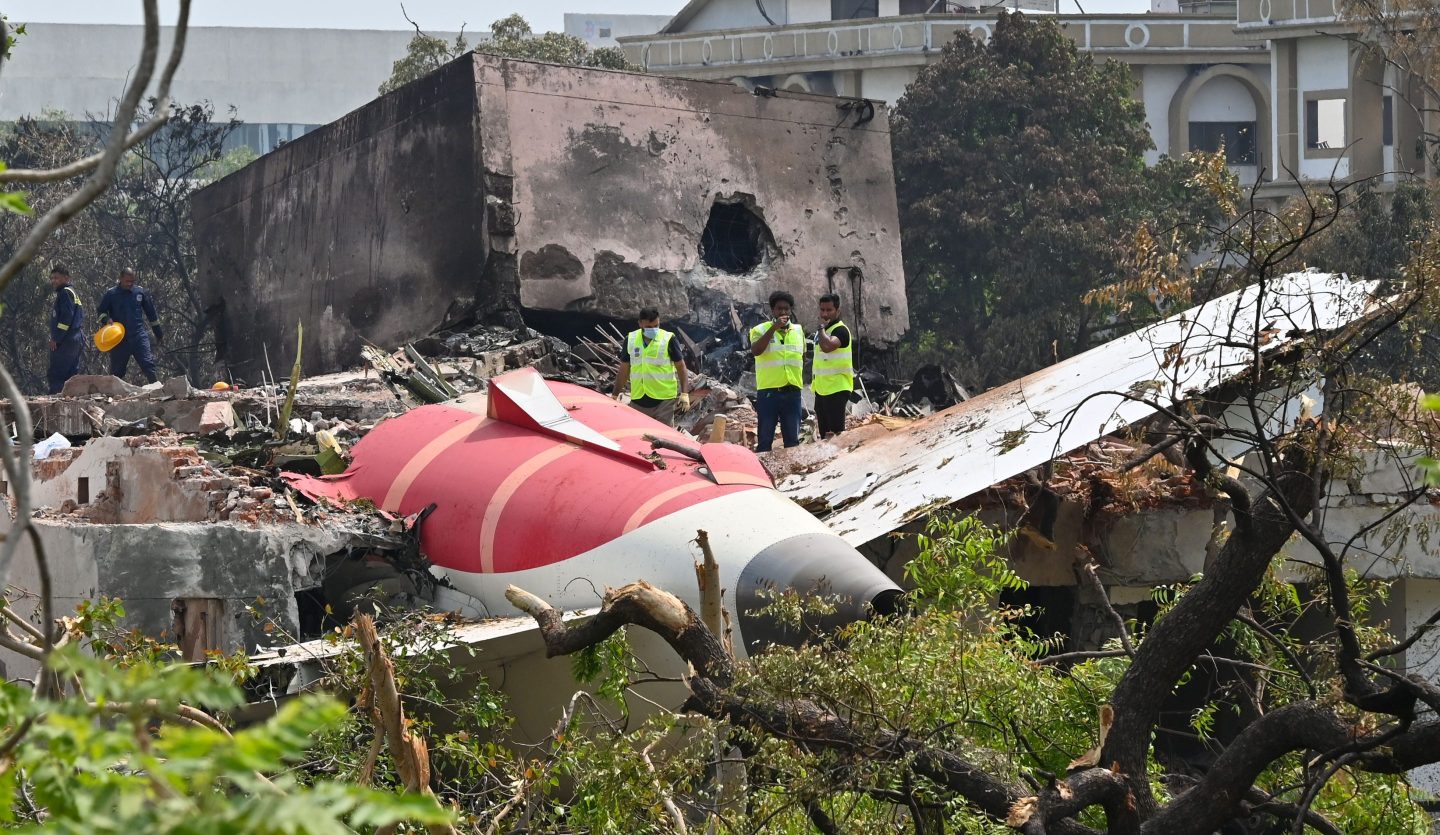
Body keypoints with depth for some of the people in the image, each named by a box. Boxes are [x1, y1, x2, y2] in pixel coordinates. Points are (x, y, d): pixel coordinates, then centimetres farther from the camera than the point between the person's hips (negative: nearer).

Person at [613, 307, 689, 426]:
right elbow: (624, 370, 13)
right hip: (638, 400, 4)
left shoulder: (668, 339, -4)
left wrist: (684, 393, -9)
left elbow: (680, 366, 0)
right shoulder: (630, 340, 5)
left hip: (663, 400, -4)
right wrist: (616, 395, 12)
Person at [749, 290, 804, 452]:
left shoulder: (798, 330, 12)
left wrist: (801, 379, 15)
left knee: (792, 439, 10)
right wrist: (774, 327, -22)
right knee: (765, 438, 1)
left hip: (792, 392, 4)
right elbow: (755, 350, -21)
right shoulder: (761, 330, -2)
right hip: (768, 391, -4)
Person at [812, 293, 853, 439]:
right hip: (822, 389, 9)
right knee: (824, 433, 12)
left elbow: (827, 346, -32)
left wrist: (822, 327, -17)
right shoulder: (821, 332, 16)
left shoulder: (840, 330, -12)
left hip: (836, 389, -9)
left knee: (836, 431, -11)